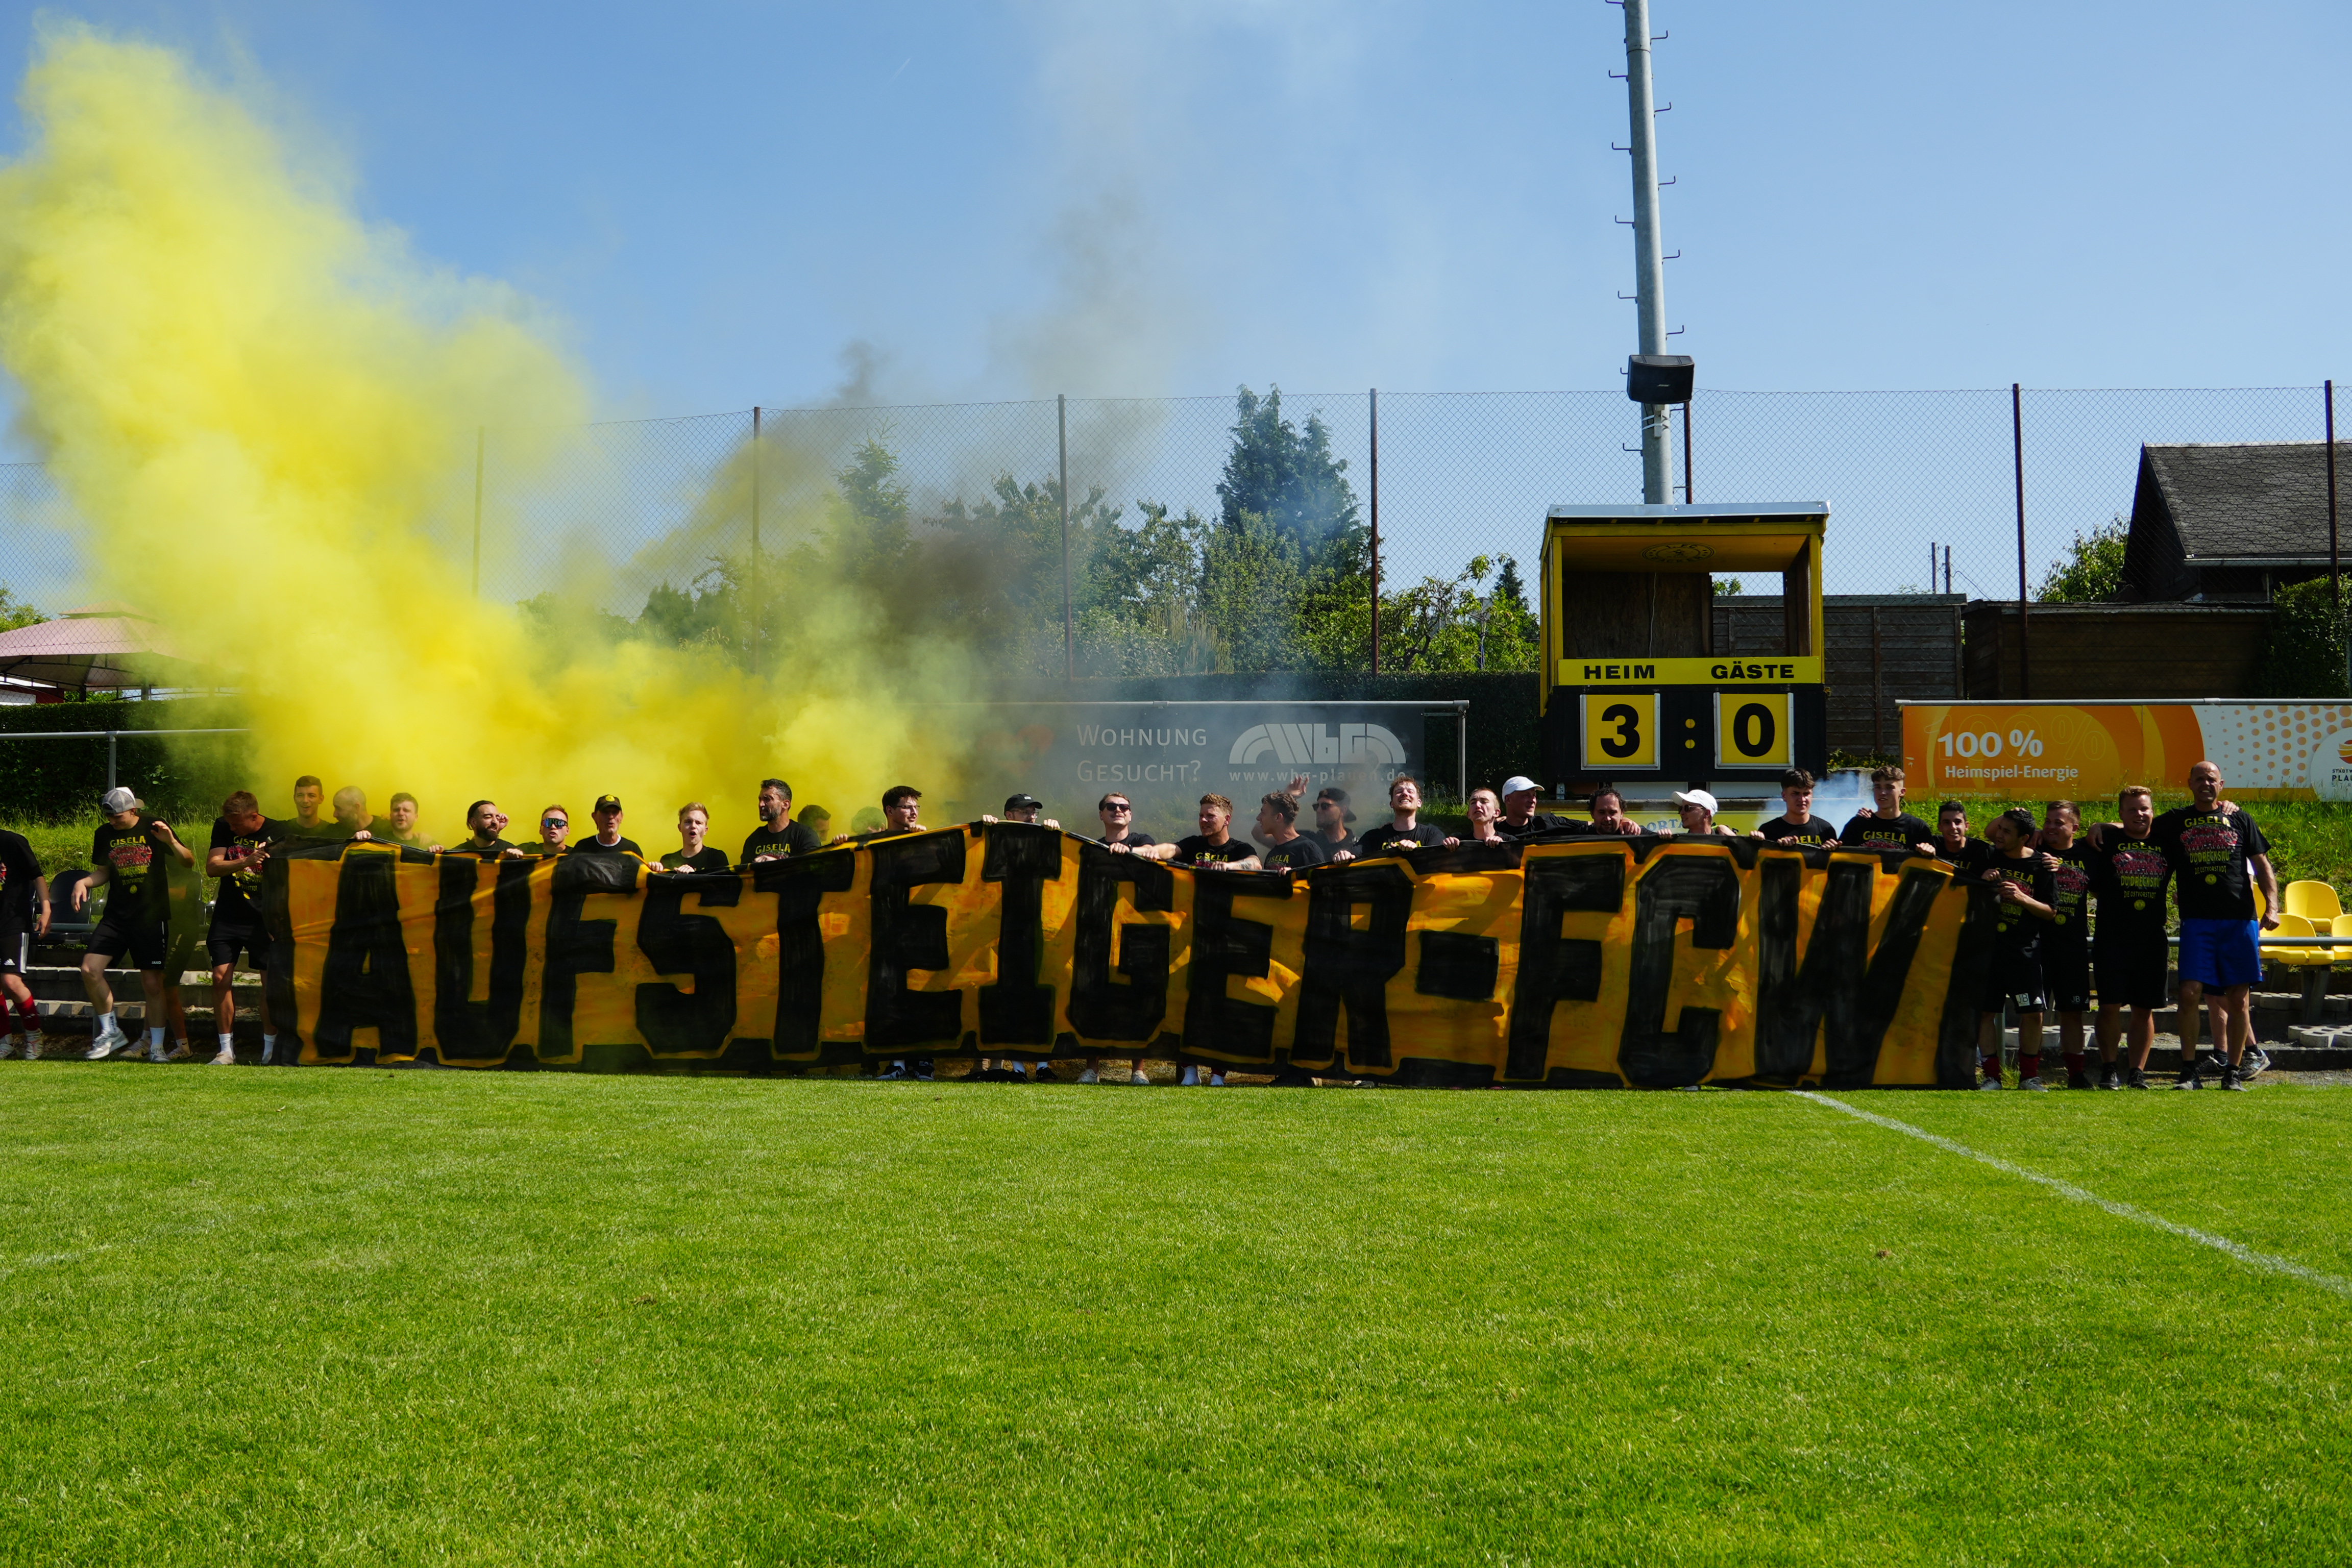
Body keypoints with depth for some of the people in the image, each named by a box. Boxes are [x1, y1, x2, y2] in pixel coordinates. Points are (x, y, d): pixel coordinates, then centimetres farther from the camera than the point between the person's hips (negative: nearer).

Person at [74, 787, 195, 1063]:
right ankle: (111, 1032, 7)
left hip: (151, 916, -4)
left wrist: (171, 842, -20)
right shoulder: (104, 834, 8)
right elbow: (103, 872, 19)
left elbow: (189, 861, -1)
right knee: (90, 970, -10)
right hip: (116, 916, 4)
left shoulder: (153, 828, -3)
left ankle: (156, 1045, 9)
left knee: (152, 983, -2)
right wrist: (84, 882, -2)